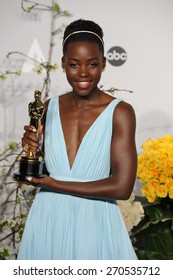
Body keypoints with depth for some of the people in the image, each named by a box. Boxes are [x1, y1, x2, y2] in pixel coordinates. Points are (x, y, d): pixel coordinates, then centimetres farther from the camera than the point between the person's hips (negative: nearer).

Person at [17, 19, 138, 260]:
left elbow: (122, 187, -18)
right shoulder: (49, 108, 1)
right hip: (48, 221, 4)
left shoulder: (120, 112, -11)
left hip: (95, 223, -3)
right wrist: (31, 147, -11)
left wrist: (55, 185, -14)